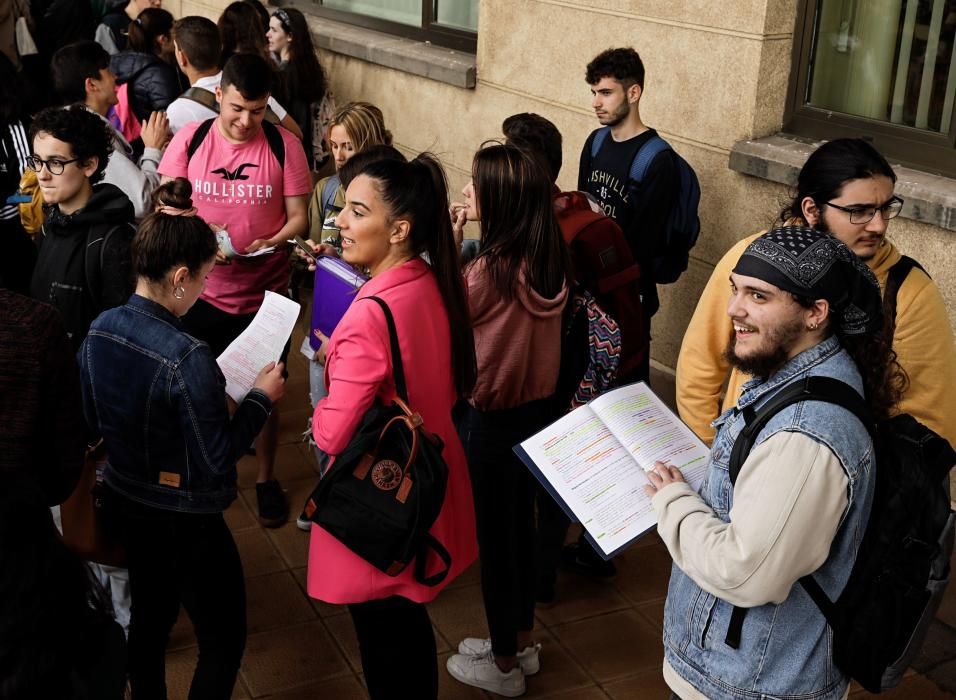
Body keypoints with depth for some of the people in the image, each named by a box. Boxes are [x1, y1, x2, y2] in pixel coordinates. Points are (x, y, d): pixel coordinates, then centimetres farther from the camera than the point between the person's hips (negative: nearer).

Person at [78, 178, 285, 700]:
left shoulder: (99, 331, -7)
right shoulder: (188, 358, -30)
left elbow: (95, 422, 6)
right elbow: (216, 458, -22)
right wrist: (261, 398, -12)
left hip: (123, 501, 8)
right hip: (185, 519, -7)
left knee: (150, 615, 27)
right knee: (223, 639, 12)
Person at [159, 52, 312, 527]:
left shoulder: (284, 145, -8)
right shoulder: (189, 140, -5)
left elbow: (299, 216, -4)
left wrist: (270, 243, -23)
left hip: (265, 293, -1)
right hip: (202, 290, 1)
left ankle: (266, 477, 31)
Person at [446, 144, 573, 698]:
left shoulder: (491, 269, -26)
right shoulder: (551, 257, -4)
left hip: (491, 418, -7)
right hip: (539, 408, 7)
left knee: (493, 535, 9)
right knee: (521, 524, 22)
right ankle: (522, 643, 39)